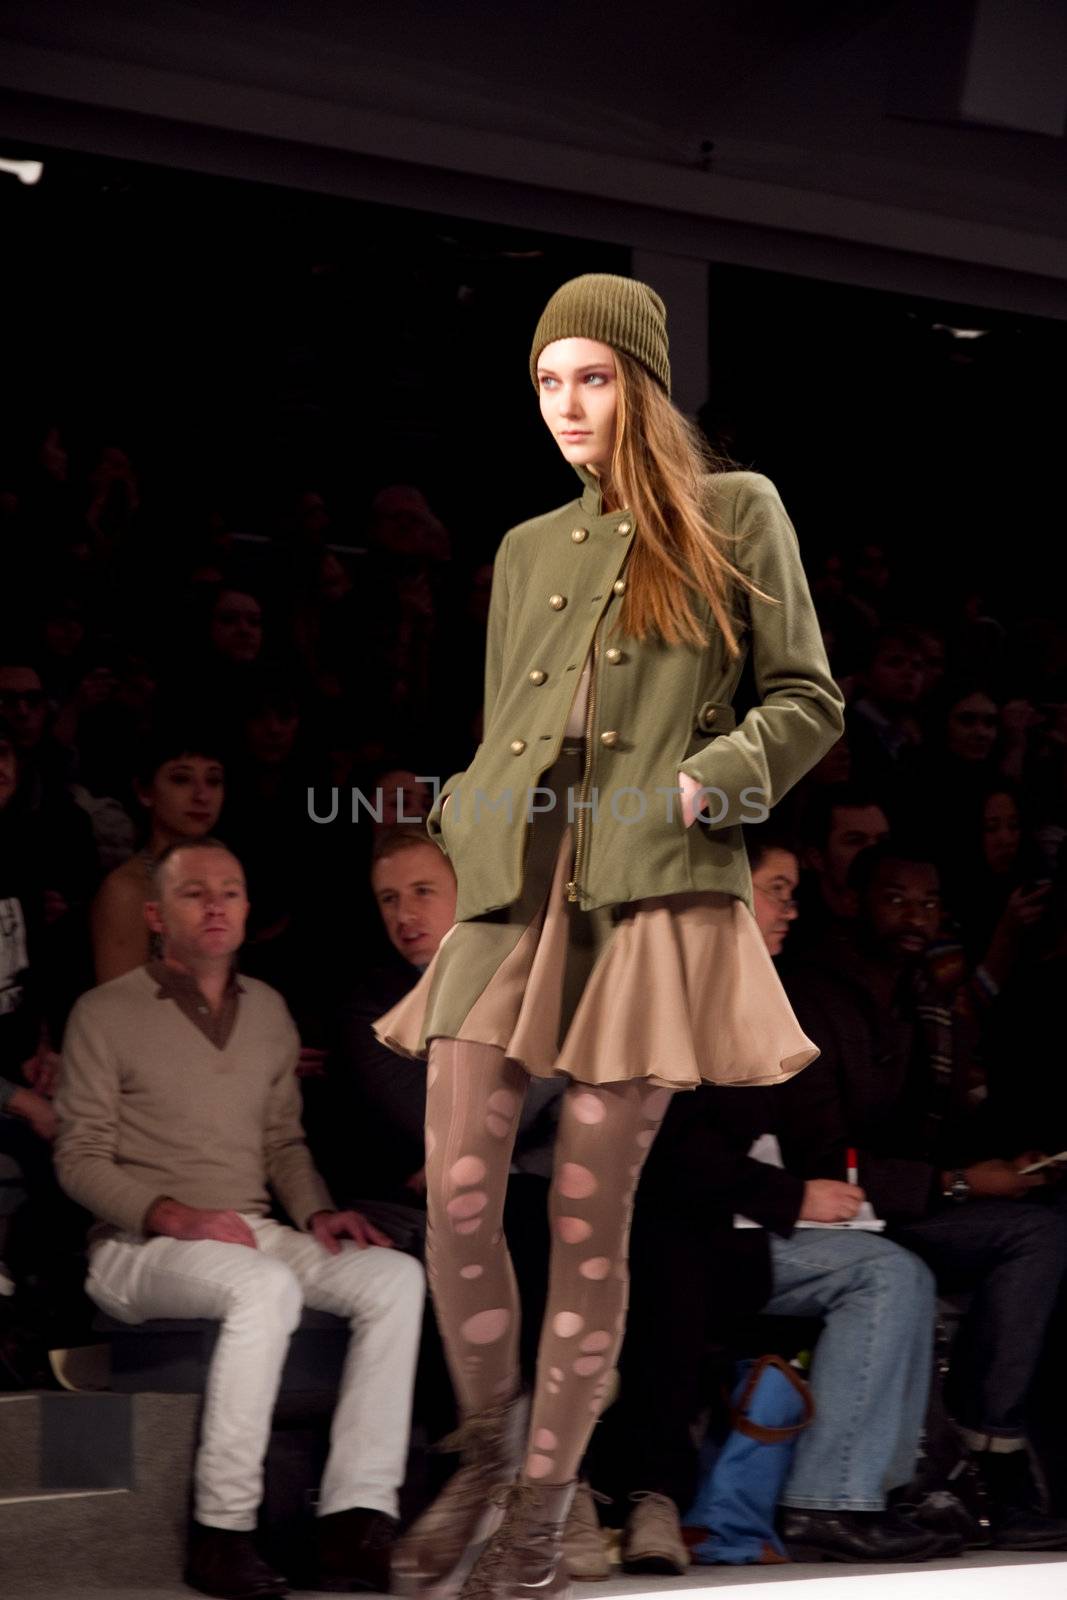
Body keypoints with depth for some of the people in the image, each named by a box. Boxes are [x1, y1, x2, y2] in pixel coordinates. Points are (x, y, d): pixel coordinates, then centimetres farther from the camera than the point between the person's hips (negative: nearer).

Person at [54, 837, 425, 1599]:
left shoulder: (269, 1011, 17)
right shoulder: (107, 1013, -1)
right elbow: (80, 1158, -4)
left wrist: (316, 1212, 1)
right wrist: (173, 1215, -19)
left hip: (254, 1234, 6)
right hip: (139, 1248, -6)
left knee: (397, 1277, -21)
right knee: (266, 1287, -38)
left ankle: (357, 1521, -27)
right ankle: (222, 1533, -31)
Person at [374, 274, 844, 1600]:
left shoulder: (734, 516, 6)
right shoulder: (527, 550, 20)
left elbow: (806, 702, 5)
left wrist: (705, 782, -10)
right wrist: (465, 810, 5)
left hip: (652, 897, -4)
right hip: (511, 894, 4)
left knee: (588, 1216, -3)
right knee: (457, 1198, -6)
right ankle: (485, 1453, 17)